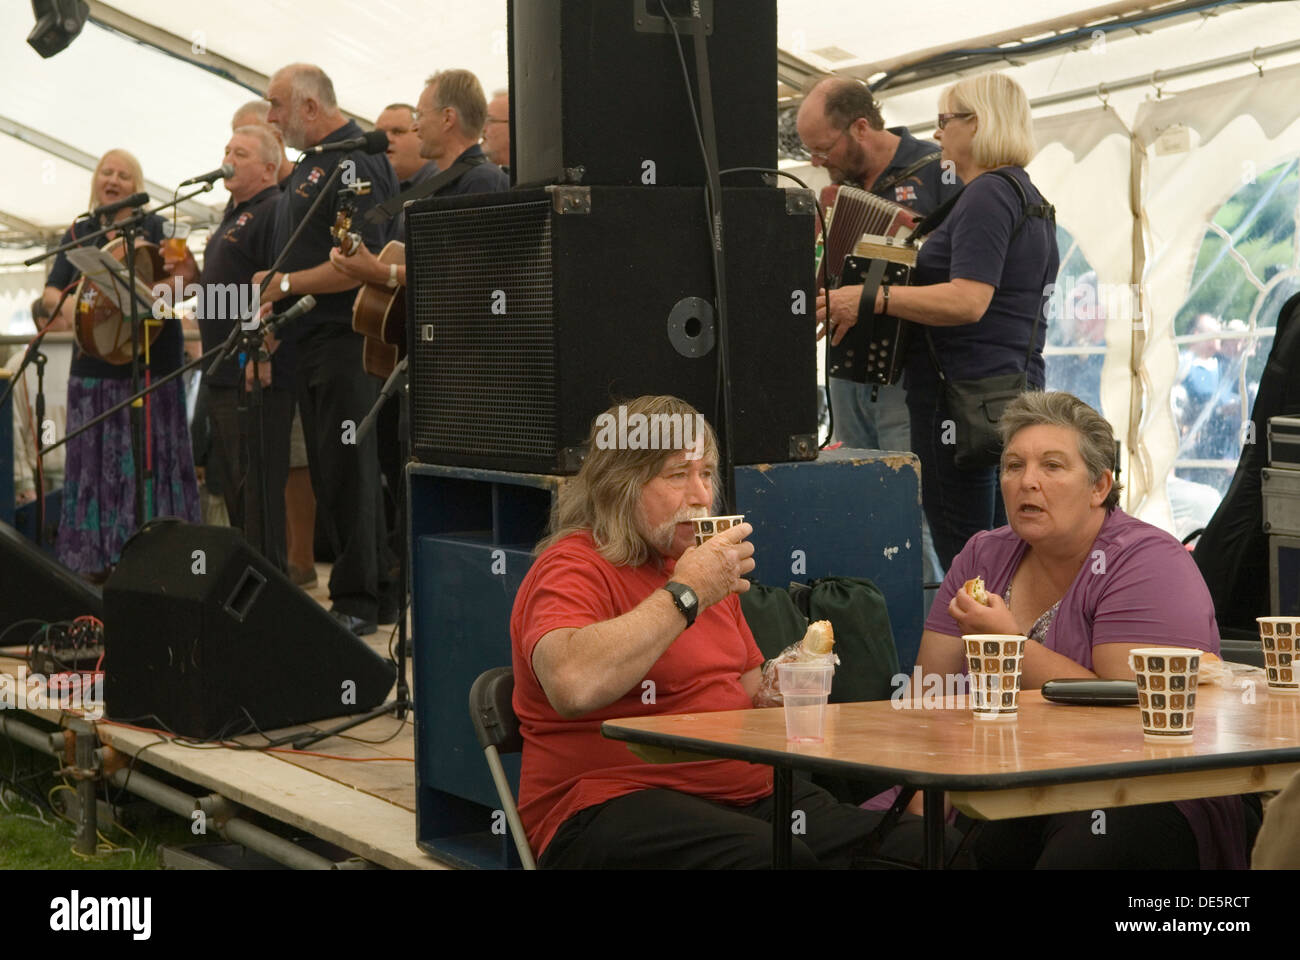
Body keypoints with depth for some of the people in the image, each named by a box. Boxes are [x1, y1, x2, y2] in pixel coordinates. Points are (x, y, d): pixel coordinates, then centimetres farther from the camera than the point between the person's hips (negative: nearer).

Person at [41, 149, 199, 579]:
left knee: (149, 456, -4)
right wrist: (62, 302, -15)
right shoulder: (80, 232, 13)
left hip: (150, 361, -2)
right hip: (95, 362, 3)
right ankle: (96, 557, 5)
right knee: (98, 458, 2)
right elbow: (50, 291, 9)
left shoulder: (155, 227, 6)